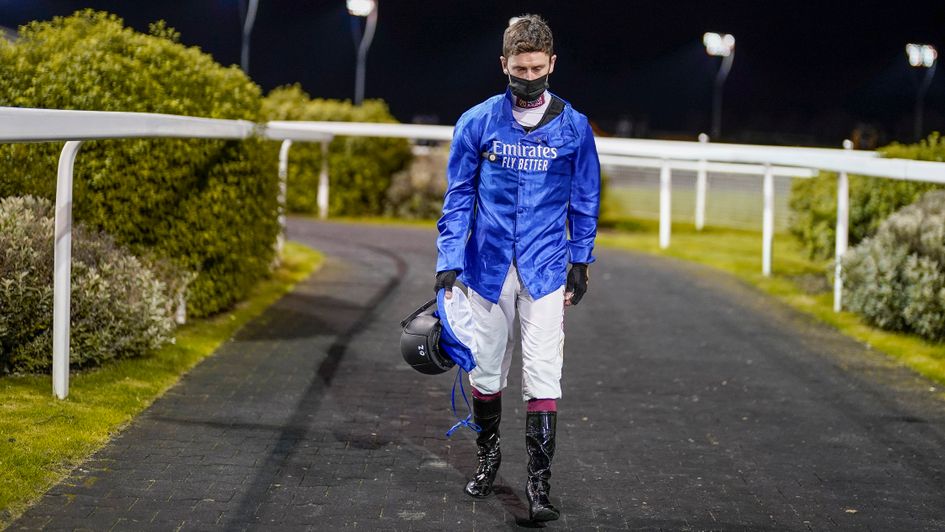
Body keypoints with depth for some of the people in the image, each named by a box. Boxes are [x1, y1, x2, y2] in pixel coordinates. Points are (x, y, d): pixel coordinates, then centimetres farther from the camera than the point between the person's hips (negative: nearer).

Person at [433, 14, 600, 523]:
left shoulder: (573, 127, 0)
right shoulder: (476, 123, -1)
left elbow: (585, 201, 8)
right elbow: (458, 196, 3)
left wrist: (580, 264, 5)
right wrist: (448, 262, -4)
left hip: (544, 269, -1)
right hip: (488, 266, 1)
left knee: (543, 374, -7)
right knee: (486, 368, 11)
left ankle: (538, 481, -4)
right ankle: (487, 454, 32)